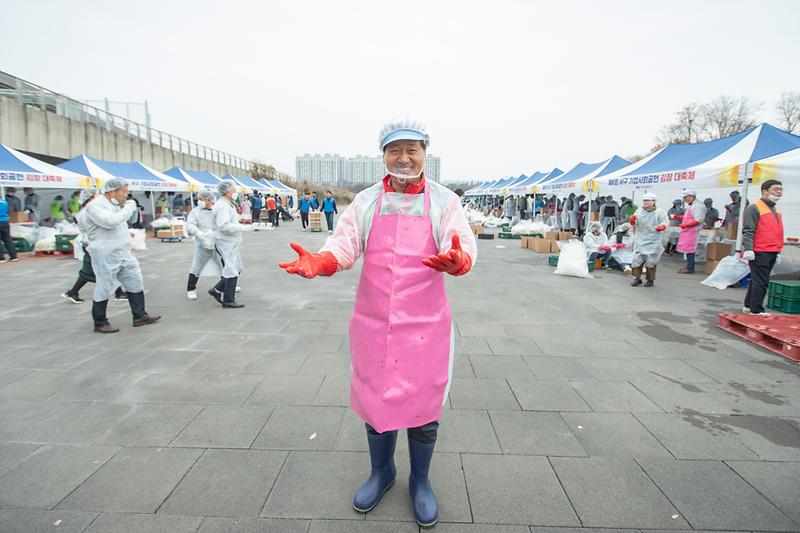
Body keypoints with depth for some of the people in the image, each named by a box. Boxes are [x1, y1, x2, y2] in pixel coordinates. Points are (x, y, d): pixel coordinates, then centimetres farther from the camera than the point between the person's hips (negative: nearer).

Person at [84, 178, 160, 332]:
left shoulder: (113, 205, 17)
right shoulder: (95, 206, -13)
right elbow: (111, 221, -29)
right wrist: (129, 208, -18)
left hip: (123, 254, 9)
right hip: (106, 256, -9)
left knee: (135, 282, 8)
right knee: (104, 289, 1)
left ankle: (139, 316, 16)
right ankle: (100, 323, 15)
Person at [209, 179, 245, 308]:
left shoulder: (228, 204, 14)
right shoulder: (222, 206, -18)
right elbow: (223, 226, -28)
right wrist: (242, 227, -22)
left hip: (231, 243, 10)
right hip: (226, 242, -10)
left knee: (237, 269, 15)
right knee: (232, 271, -5)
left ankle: (217, 290, 21)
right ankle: (228, 301, 4)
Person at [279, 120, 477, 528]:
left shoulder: (444, 201, -2)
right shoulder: (366, 201, 4)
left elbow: (464, 243, -14)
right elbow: (344, 243, -6)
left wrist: (456, 260, -39)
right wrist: (319, 262, -28)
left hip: (424, 324, -1)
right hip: (373, 322, 2)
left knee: (423, 402, 9)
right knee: (375, 399, 14)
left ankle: (420, 480, 36)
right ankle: (381, 472, 42)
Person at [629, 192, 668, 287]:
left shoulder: (659, 212, -2)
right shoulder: (639, 211, 5)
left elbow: (665, 223, -2)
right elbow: (633, 223, 3)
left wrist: (661, 226, -25)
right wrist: (632, 220, -20)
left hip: (653, 242, -2)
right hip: (640, 240, 2)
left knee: (651, 261, 2)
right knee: (637, 259, -1)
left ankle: (650, 280, 18)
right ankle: (637, 278, 14)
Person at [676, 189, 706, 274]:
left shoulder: (698, 206, -14)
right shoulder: (691, 206, 17)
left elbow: (698, 220, -20)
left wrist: (685, 225, -25)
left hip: (692, 231, -10)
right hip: (688, 231, 10)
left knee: (689, 250, -7)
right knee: (688, 249, 12)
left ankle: (690, 268, -3)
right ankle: (689, 266, 19)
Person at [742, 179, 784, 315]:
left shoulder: (776, 210, 18)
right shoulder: (754, 208, -9)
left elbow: (777, 232, 25)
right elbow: (748, 231, -16)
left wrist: (778, 250, 23)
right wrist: (748, 249, -23)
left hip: (772, 253, 9)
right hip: (759, 253, -9)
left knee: (757, 281, 15)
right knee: (760, 282, -7)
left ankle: (748, 306, 24)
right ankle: (756, 310, -2)